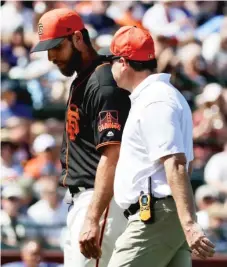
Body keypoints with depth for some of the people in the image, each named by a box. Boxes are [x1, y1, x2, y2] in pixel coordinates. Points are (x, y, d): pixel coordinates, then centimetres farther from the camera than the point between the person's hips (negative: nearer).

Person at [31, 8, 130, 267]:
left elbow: (112, 156, -25)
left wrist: (93, 219, -32)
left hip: (100, 200, -11)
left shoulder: (103, 85, -16)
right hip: (82, 198, 11)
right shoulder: (80, 80, 17)